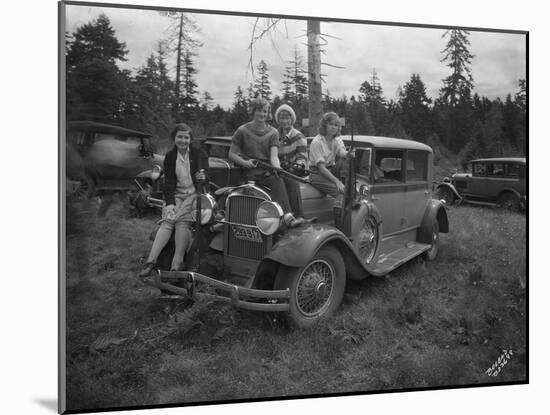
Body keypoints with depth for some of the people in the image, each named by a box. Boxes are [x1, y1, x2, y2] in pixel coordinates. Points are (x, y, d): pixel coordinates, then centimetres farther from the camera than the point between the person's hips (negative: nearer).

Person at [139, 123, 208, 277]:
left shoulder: (198, 152, 2)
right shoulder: (170, 156, 7)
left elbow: (204, 171, -5)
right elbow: (169, 182, 3)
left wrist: (203, 177, -31)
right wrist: (170, 203, -10)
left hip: (195, 194, -3)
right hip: (177, 195, 3)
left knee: (182, 222, -26)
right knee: (167, 221, -21)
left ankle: (176, 266, -30)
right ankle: (151, 261, -26)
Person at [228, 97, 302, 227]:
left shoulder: (273, 132, 12)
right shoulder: (243, 131, 7)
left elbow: (274, 157, -1)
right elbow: (231, 154, 8)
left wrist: (277, 168, -23)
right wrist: (245, 162, -11)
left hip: (267, 172, 1)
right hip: (250, 174, -1)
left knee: (278, 181, -32)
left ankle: (287, 217, -45)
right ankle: (287, 216, -42)